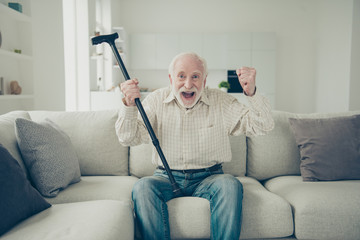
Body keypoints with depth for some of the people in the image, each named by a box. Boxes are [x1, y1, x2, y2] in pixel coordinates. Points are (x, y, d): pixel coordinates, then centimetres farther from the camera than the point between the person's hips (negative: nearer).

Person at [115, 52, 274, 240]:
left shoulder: (221, 102, 2)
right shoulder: (157, 101, 2)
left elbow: (262, 127, -4)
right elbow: (129, 139, -4)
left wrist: (251, 93, -22)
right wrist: (129, 105, -23)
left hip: (208, 178, 0)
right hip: (167, 178, 1)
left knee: (230, 185, -30)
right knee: (142, 187, -28)